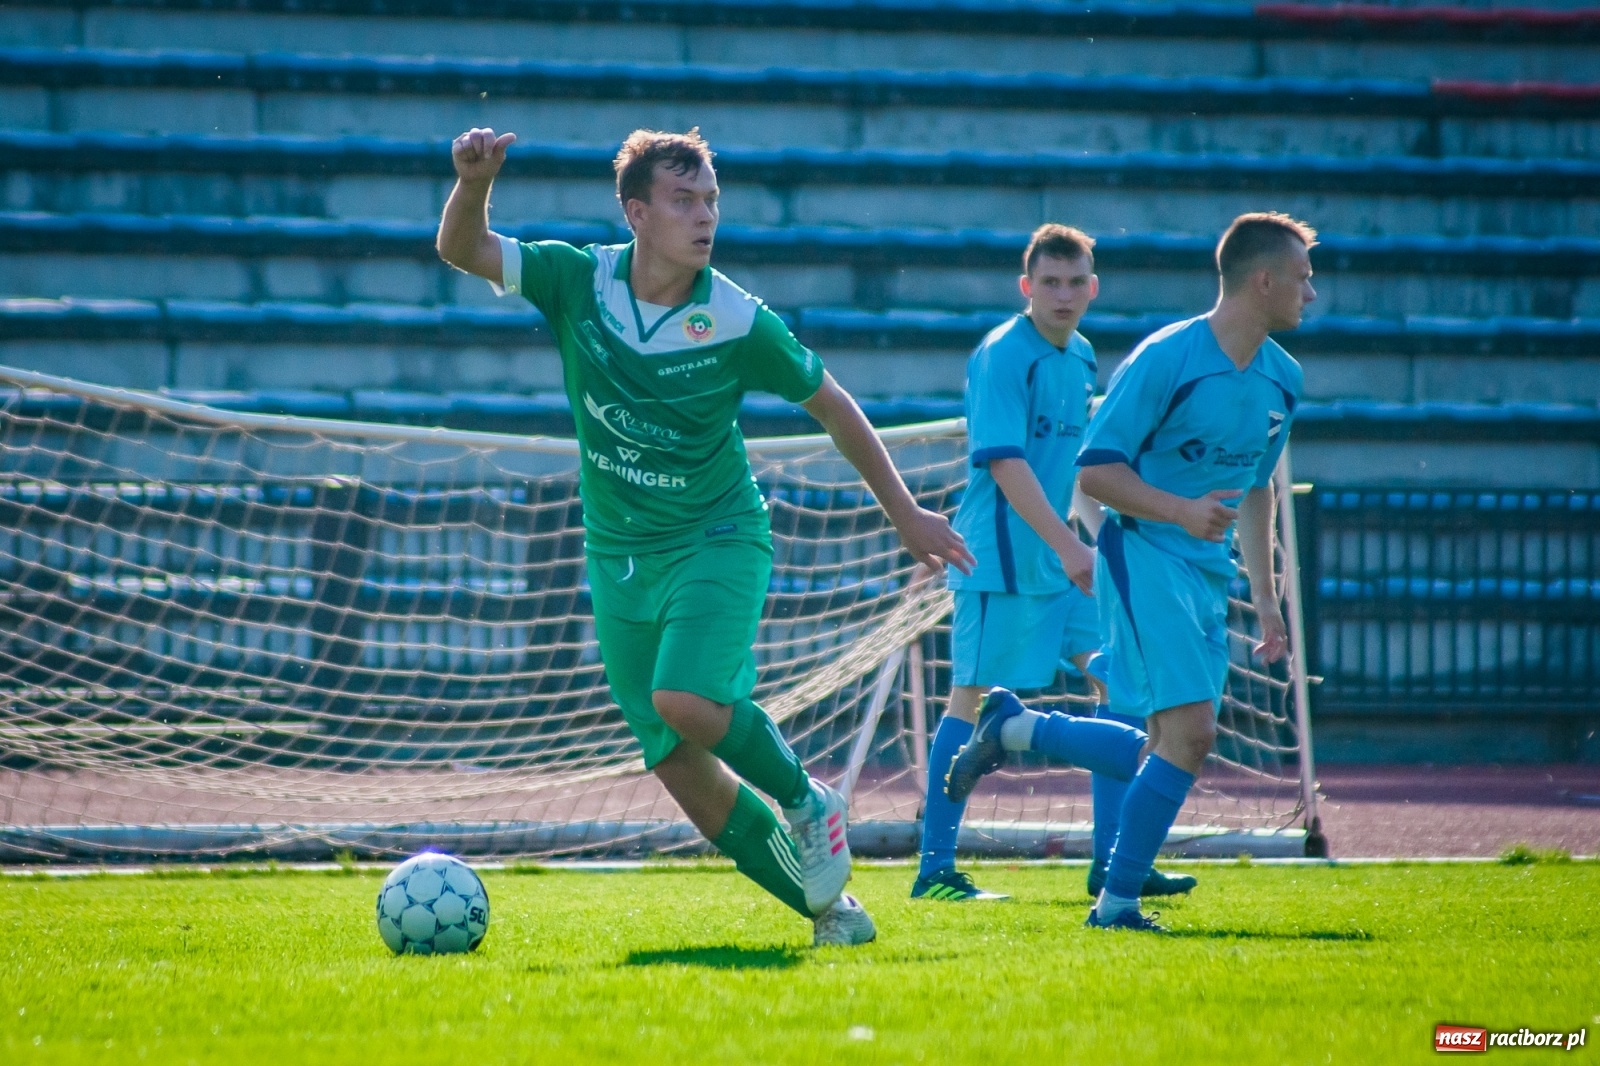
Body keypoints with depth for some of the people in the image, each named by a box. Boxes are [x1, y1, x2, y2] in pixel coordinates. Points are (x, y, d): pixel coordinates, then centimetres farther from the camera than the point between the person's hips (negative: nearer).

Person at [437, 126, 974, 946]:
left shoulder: (736, 323, -14)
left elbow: (831, 406, 0)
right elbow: (461, 250, -6)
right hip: (617, 555, 4)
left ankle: (807, 801, 0)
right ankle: (826, 907, 14)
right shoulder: (579, 281, -7)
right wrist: (474, 183, -28)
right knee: (679, 765, 2)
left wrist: (905, 514, 4)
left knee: (684, 700, -29)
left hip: (717, 539, -4)